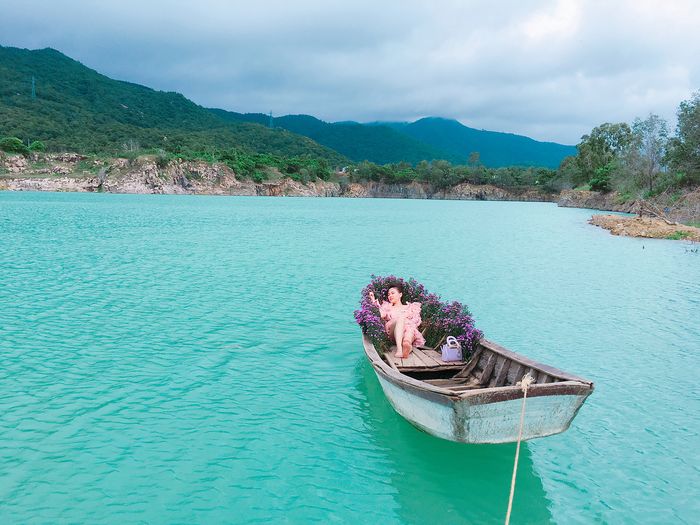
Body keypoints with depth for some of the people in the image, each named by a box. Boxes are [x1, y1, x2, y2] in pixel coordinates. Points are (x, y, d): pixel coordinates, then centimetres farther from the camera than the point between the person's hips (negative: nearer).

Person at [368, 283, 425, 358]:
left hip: (409, 328, 1)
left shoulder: (409, 307, 31)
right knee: (400, 318, -35)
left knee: (410, 327, -37)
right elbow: (382, 315, 10)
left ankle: (407, 344, -73)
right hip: (392, 330, -1)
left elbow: (416, 320, 13)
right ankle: (399, 348, -60)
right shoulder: (388, 307, 33)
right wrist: (374, 301, 5)